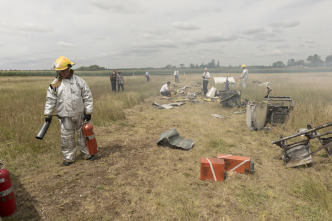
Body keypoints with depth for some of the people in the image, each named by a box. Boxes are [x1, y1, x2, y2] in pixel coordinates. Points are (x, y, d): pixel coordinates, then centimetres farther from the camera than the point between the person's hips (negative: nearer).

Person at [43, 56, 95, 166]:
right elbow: (50, 100, 6)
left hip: (80, 114, 0)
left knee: (83, 134, 10)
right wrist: (47, 114, 0)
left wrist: (88, 112, -2)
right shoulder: (55, 84, 2)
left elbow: (87, 97, 2)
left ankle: (87, 154, 25)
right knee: (66, 137, 5)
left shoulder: (79, 81, 0)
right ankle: (69, 157, 20)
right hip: (65, 116, 0)